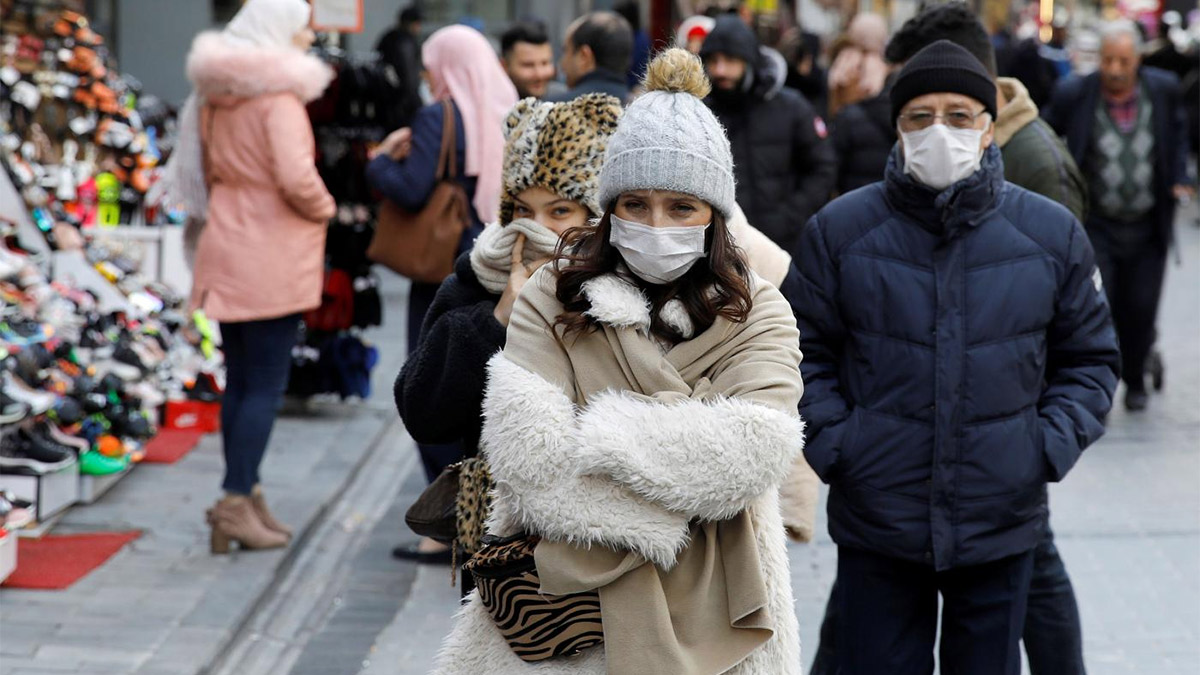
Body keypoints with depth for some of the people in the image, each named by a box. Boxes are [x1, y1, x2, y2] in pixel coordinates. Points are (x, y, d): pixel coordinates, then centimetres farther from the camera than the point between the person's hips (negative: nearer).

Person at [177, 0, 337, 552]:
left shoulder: (215, 97, 10)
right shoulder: (280, 98, -15)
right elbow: (296, 177, -24)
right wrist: (322, 210, -7)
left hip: (227, 250, 8)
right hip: (271, 257, -8)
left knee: (240, 381, 13)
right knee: (266, 385, -3)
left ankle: (243, 497, 19)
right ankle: (238, 502, -5)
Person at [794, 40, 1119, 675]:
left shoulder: (1052, 233, 1)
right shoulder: (840, 229, -2)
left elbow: (1089, 357, 10)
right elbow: (806, 354, 5)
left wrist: (1051, 447, -3)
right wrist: (831, 443, -7)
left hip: (1002, 524, 1)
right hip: (875, 524, -1)